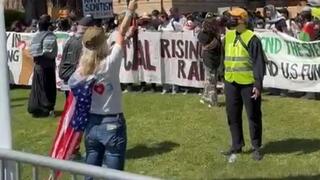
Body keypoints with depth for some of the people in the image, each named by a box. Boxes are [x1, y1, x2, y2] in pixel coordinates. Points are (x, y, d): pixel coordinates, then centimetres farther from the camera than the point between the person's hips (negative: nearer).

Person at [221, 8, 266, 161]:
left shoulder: (251, 38, -12)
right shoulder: (228, 36, 9)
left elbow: (259, 63, -13)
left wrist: (258, 85, -17)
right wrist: (224, 78, 16)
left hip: (249, 84, -6)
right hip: (231, 83, 6)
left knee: (253, 116, 4)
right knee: (233, 116, 11)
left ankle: (256, 148, 15)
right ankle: (237, 145, 24)